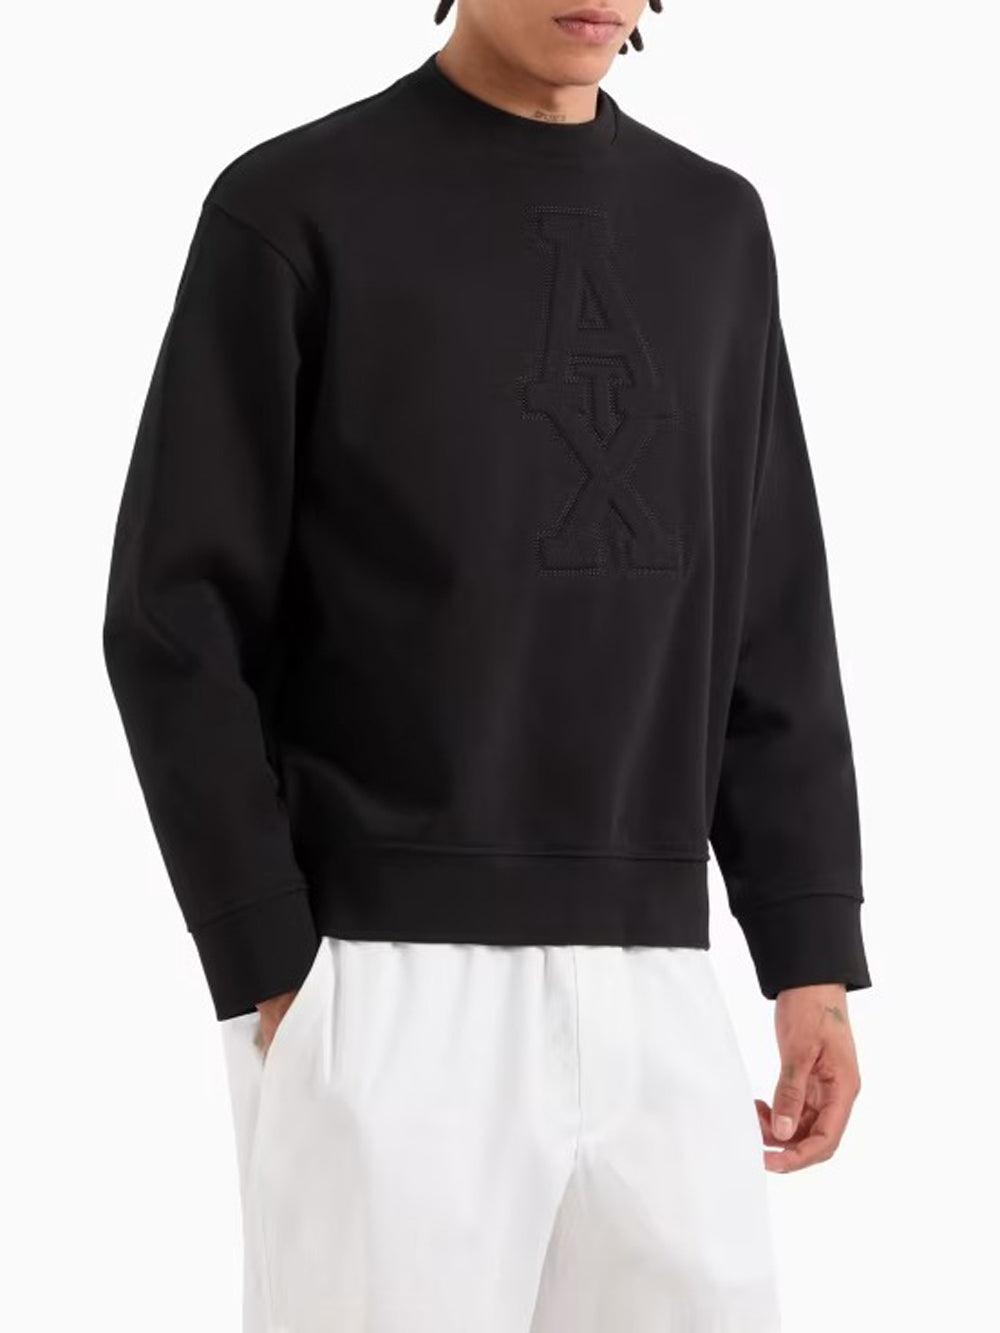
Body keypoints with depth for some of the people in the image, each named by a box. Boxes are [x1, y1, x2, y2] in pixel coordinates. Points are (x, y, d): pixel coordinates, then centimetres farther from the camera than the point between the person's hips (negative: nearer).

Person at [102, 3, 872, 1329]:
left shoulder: (714, 230, 13)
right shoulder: (290, 211, -3)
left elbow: (768, 631, 14)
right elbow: (179, 626, -5)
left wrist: (814, 961, 7)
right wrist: (270, 976, -10)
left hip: (647, 997, 5)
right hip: (382, 986, -5)